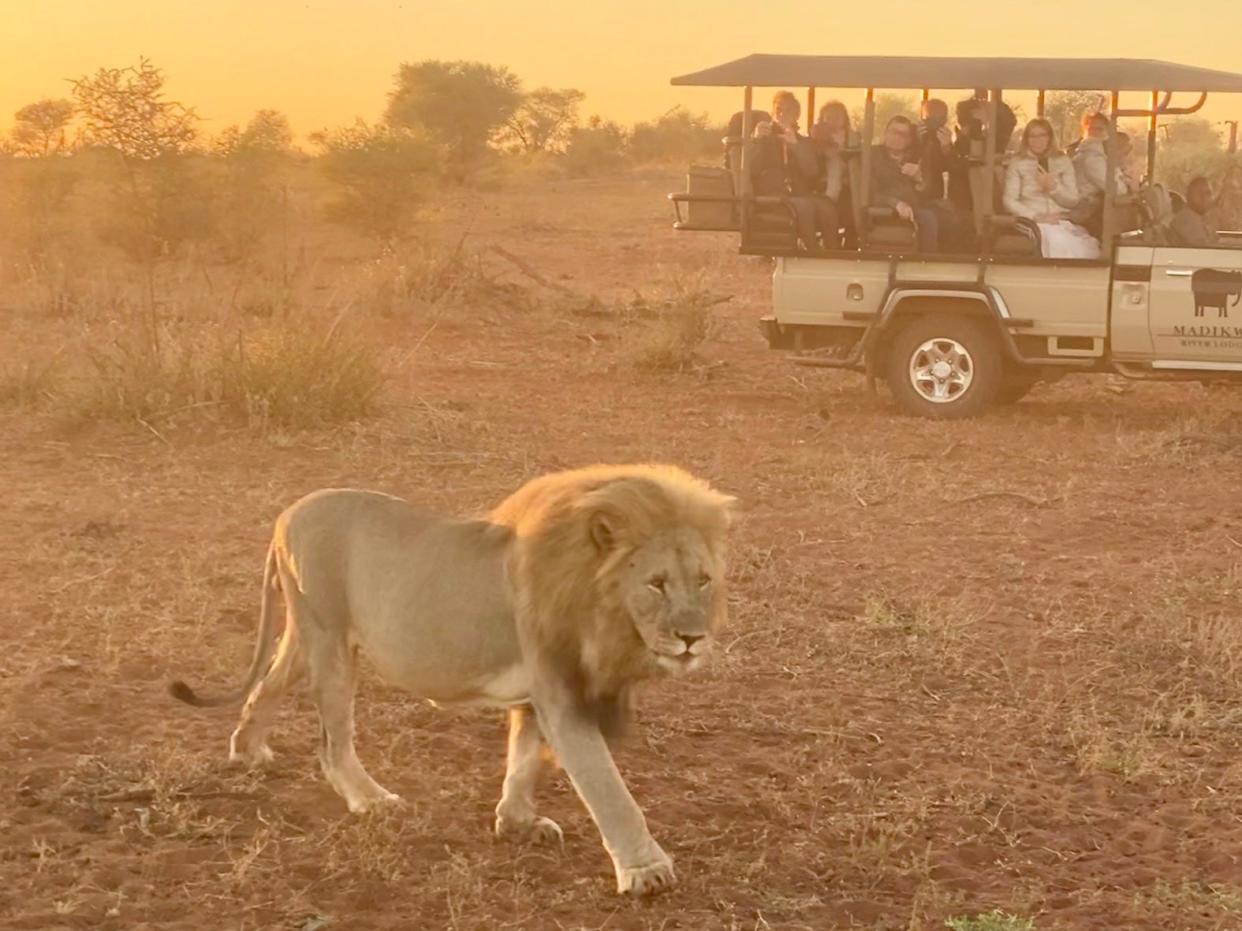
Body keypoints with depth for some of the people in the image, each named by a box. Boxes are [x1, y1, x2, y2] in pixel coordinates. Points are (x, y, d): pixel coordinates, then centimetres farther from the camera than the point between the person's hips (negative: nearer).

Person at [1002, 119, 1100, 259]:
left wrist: (1053, 187, -6)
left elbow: (1073, 201, 12)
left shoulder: (1064, 162, 16)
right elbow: (1009, 201, 1)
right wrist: (1036, 216, -12)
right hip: (1032, 223, -2)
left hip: (1061, 222, 2)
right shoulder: (1017, 164, 10)